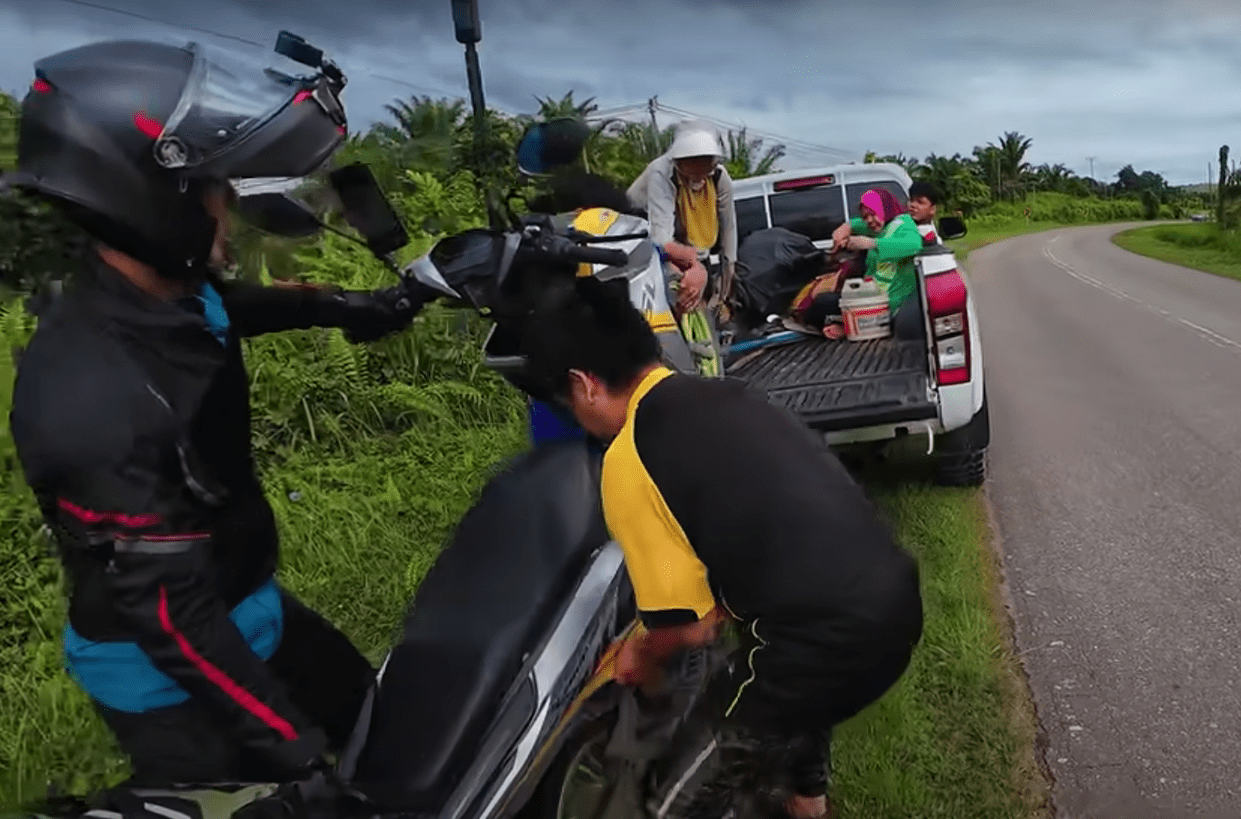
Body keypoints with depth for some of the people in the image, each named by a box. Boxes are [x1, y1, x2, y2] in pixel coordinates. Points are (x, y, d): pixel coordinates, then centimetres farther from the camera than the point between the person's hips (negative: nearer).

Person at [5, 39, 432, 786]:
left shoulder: (170, 293, -9)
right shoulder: (89, 398, -36)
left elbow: (233, 306, 18)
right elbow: (172, 613, -31)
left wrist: (350, 308, 27)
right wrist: (291, 749, -24)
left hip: (247, 605, 8)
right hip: (167, 673, -8)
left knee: (369, 717, 23)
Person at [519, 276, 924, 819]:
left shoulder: (628, 460, -11)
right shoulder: (721, 395, 12)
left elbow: (688, 626, -5)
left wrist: (644, 656, 17)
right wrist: (722, 610, 33)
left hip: (828, 644, -9)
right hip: (896, 601, 9)